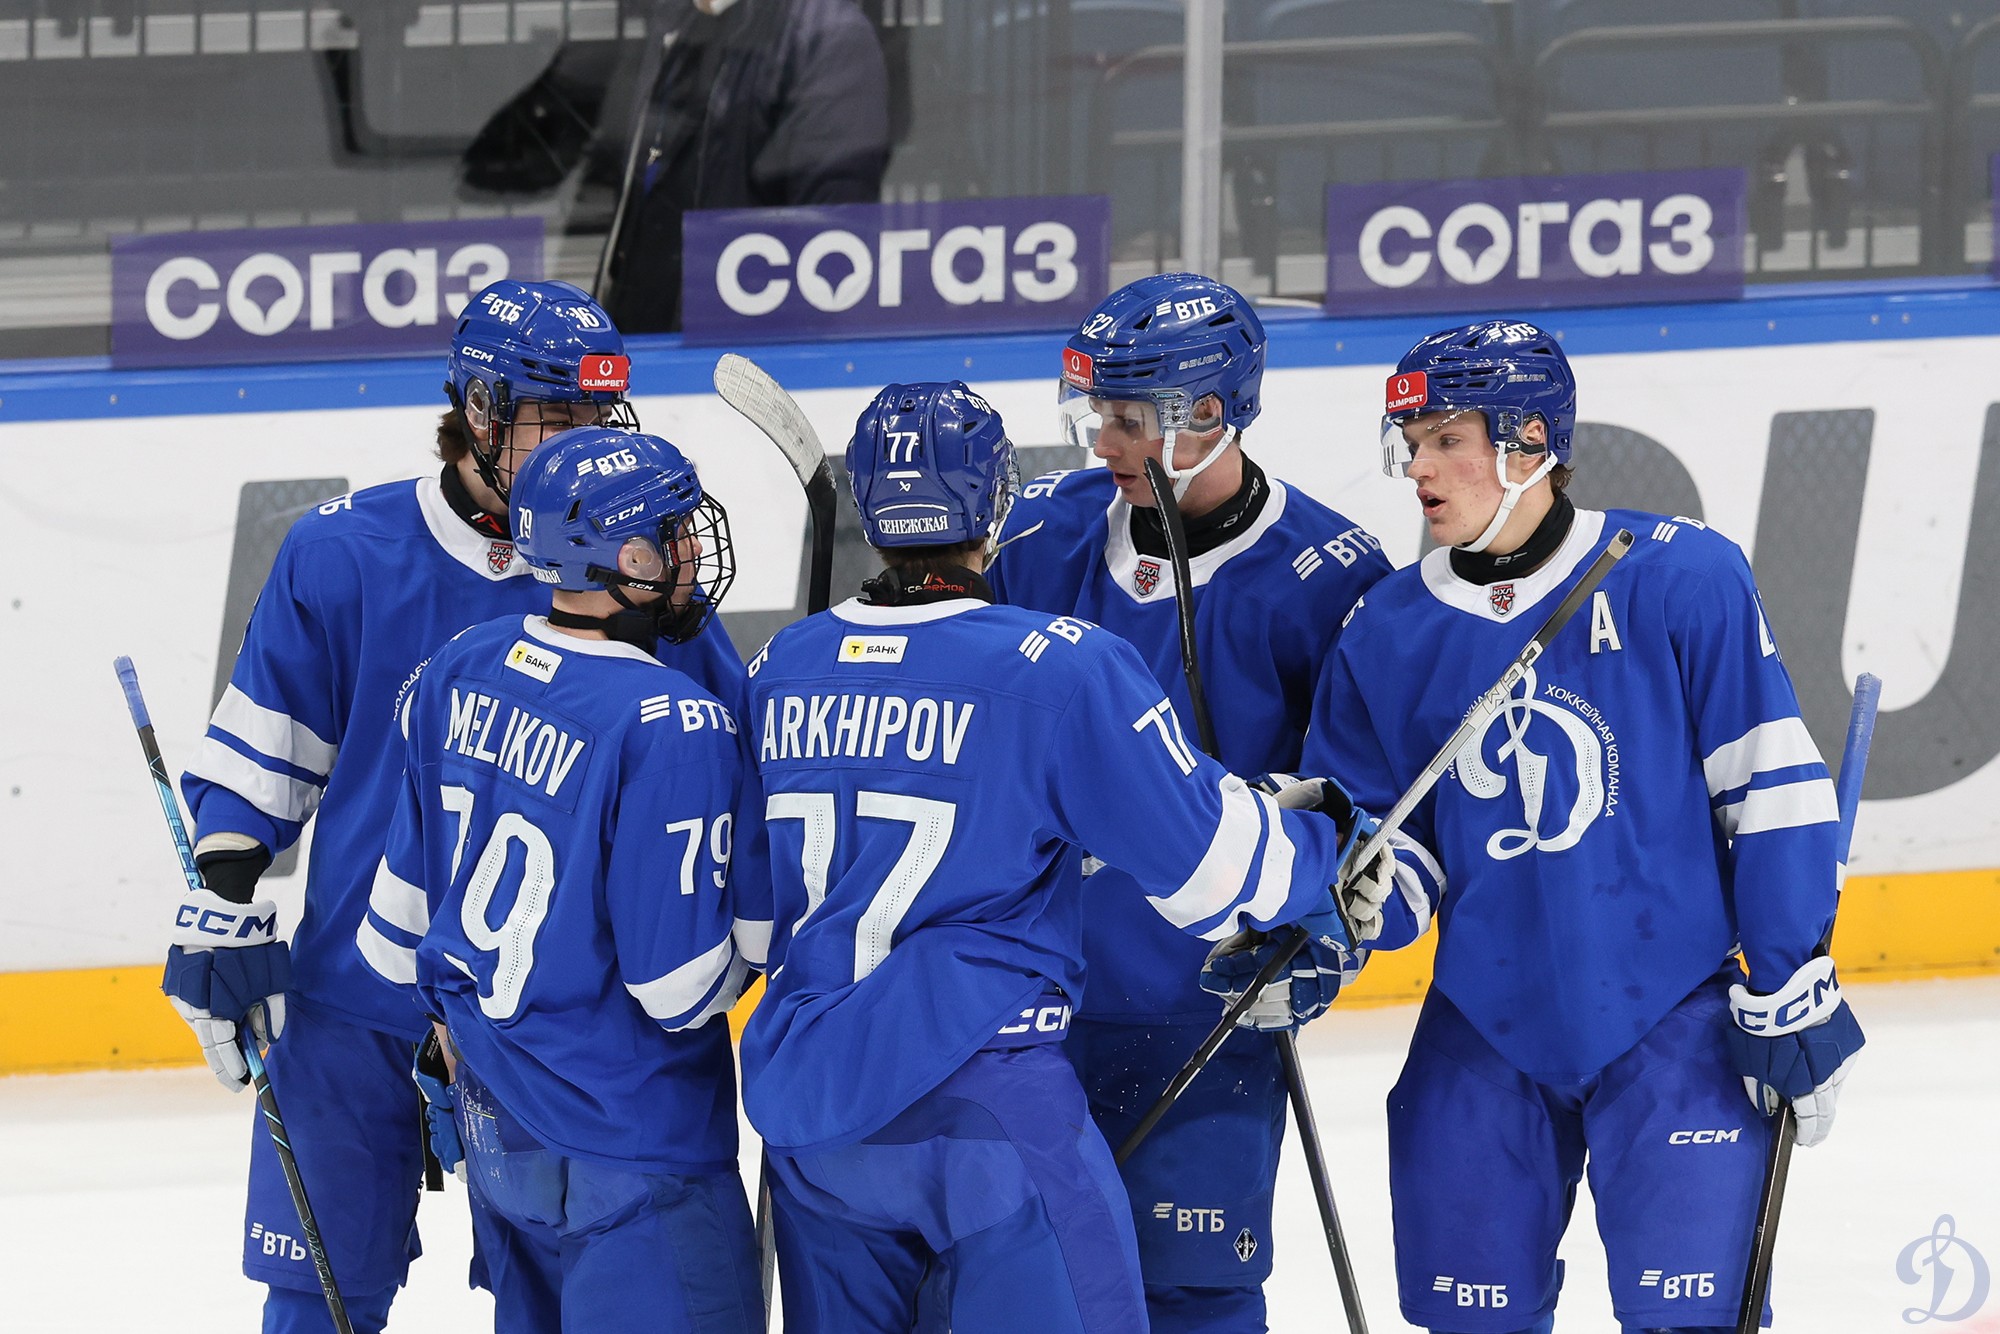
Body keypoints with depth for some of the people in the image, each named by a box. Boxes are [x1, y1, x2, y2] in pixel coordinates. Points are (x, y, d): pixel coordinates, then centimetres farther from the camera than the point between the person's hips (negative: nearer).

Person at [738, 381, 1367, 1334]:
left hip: (803, 1101, 6)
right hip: (980, 1093, -6)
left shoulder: (778, 671, 8)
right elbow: (1208, 857, -6)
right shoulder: (1062, 670, -10)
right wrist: (1325, 864, 14)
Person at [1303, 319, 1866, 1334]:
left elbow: (1773, 789, -7)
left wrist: (1789, 993, -7)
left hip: (1671, 1021, -4)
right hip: (1483, 1028, 4)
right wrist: (1343, 901, -14)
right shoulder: (1389, 632, 1)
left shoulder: (1681, 581, -10)